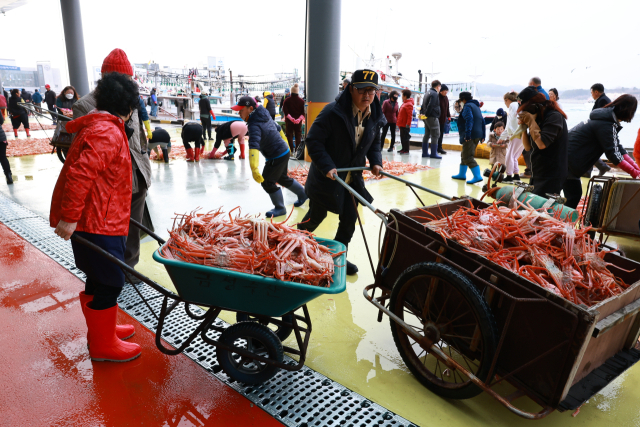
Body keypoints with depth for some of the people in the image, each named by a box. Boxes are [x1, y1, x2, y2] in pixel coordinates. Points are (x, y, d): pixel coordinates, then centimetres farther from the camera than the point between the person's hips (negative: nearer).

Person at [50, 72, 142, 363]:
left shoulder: (95, 126, 15)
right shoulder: (107, 133, -19)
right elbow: (79, 175, -28)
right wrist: (69, 217, -26)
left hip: (98, 218, 10)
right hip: (97, 222, -10)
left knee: (99, 279, 20)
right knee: (109, 283, 1)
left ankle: (102, 330, 36)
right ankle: (103, 345, 15)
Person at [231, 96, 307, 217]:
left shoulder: (254, 125, -26)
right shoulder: (265, 116, 3)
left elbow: (254, 146, -41)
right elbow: (278, 128, 19)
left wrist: (254, 169, -51)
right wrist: (285, 144, 33)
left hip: (276, 157, -10)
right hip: (284, 152, 10)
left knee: (267, 182, 0)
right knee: (282, 178, 26)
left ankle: (280, 208, 15)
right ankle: (303, 194, 44)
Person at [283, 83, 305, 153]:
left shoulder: (287, 100, -5)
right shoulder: (301, 101, -1)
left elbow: (285, 111, -12)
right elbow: (303, 112, -6)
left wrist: (290, 118, -16)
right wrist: (299, 118, -12)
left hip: (289, 121, -1)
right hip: (298, 121, 1)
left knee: (289, 135, 5)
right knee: (298, 136, 10)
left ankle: (291, 150, 1)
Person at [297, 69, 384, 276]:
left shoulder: (374, 117, -1)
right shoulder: (332, 112, -21)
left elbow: (375, 143, 14)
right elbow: (313, 141, -21)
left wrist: (375, 162, -5)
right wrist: (327, 166, -29)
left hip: (352, 179, 6)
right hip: (326, 177, -5)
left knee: (349, 219, 7)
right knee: (316, 217, 9)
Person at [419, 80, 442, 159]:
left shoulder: (427, 93, 17)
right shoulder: (434, 94, -13)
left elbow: (423, 105, 17)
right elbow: (430, 106, -21)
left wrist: (422, 113, 12)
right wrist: (426, 114, -16)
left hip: (427, 118, 10)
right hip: (432, 117, -10)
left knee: (427, 135, 13)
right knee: (435, 135, -6)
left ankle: (425, 153, 16)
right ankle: (433, 153, -6)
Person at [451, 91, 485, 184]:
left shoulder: (467, 106, -7)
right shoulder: (476, 106, 23)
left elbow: (469, 120, -22)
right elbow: (482, 121, 22)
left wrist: (467, 134, -27)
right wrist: (483, 135, 23)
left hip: (470, 136, -10)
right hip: (478, 135, 10)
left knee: (468, 156, -11)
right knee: (464, 155, 21)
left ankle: (477, 176, -18)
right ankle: (462, 174, 31)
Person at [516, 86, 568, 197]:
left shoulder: (554, 116, -12)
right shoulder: (538, 118, 14)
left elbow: (542, 143, -25)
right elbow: (528, 147, 13)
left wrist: (531, 121, -15)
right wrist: (524, 127, 0)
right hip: (537, 176, 9)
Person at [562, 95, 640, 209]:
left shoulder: (607, 118, 10)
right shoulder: (606, 125, -20)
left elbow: (618, 148, 10)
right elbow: (613, 154, -20)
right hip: (567, 160, -10)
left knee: (575, 195, 13)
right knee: (574, 197, -6)